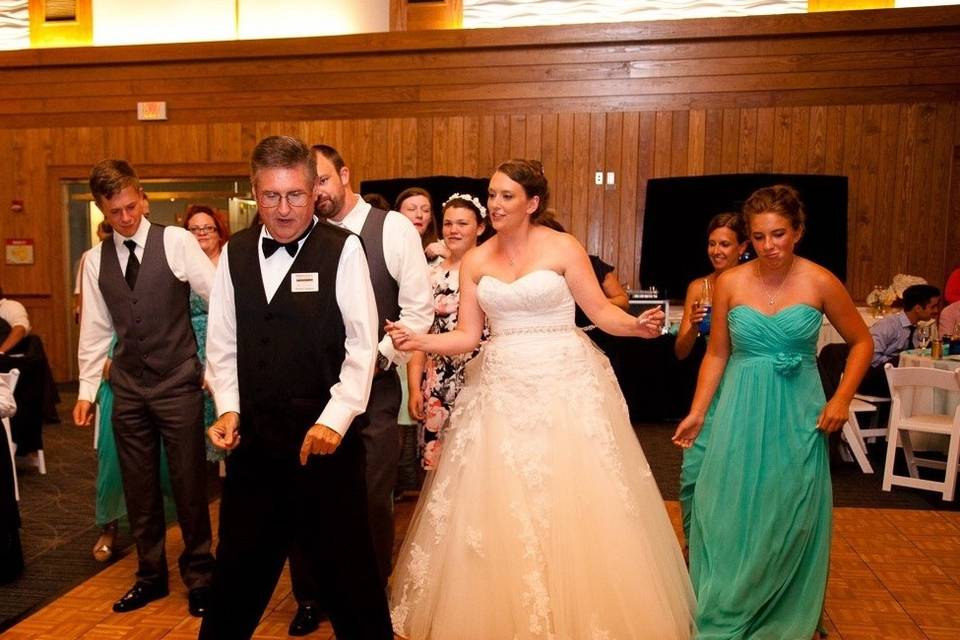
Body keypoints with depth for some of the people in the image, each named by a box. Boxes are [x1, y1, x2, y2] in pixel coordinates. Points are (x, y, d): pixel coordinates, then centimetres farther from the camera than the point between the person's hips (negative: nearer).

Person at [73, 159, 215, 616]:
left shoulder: (176, 241, -7)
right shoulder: (95, 260, 6)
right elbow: (95, 330, 11)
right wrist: (86, 389, 10)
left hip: (178, 384, -4)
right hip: (129, 389, 4)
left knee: (189, 486, 5)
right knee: (139, 489, 13)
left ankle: (198, 577, 23)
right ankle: (150, 576, 31)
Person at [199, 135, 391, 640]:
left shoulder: (343, 248, -7)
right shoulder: (235, 253, 6)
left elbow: (362, 344, -9)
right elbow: (222, 344, 10)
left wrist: (335, 418, -15)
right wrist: (228, 406, -2)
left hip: (324, 435, -4)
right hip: (254, 437, 4)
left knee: (345, 562, 9)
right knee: (240, 561, 19)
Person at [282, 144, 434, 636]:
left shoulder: (394, 229, -3)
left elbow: (419, 308, -5)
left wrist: (381, 355, -13)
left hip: (373, 387, -2)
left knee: (372, 501, 5)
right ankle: (310, 597, 30)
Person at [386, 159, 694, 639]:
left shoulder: (563, 248, -1)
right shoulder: (475, 261, 8)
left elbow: (601, 313, -1)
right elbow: (468, 336, 4)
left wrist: (639, 325, -20)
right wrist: (419, 341, -11)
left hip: (564, 383, -3)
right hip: (502, 387, 3)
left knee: (571, 503, 0)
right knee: (498, 508, 5)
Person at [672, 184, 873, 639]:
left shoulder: (820, 282, -6)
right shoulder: (730, 283, -4)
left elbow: (861, 342, 5)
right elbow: (716, 354, 3)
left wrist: (842, 398, -5)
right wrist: (697, 412, -2)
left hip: (798, 413, 0)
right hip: (739, 413, 1)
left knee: (789, 520, 10)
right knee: (729, 516, 7)